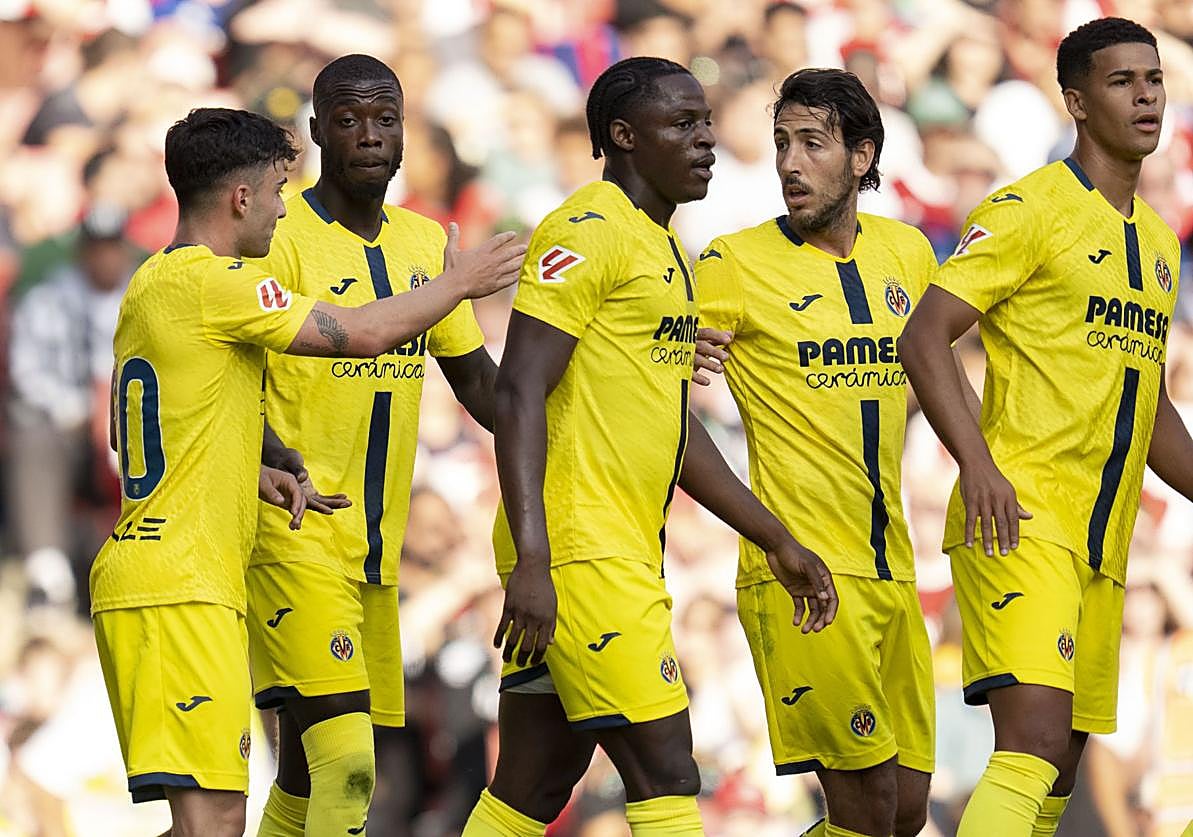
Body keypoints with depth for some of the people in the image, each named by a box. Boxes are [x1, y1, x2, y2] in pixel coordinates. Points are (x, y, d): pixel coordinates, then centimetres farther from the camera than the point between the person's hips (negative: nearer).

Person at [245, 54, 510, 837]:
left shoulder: (425, 243, 13)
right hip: (294, 532, -7)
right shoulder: (279, 237, -9)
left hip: (376, 542, 7)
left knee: (310, 767, 12)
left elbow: (475, 376, 22)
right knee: (345, 764, -20)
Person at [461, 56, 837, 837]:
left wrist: (778, 542, 26)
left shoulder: (662, 247, 21)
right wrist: (531, 560, -25)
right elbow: (520, 395, -17)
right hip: (579, 548, -10)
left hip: (625, 553, 10)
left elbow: (675, 424, 28)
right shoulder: (588, 233, -9)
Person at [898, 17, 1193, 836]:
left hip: (1103, 544, 8)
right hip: (1020, 521, -8)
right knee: (1036, 743, -23)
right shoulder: (1028, 211, -4)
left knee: (1059, 769, 7)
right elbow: (925, 335, -12)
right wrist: (976, 462, -24)